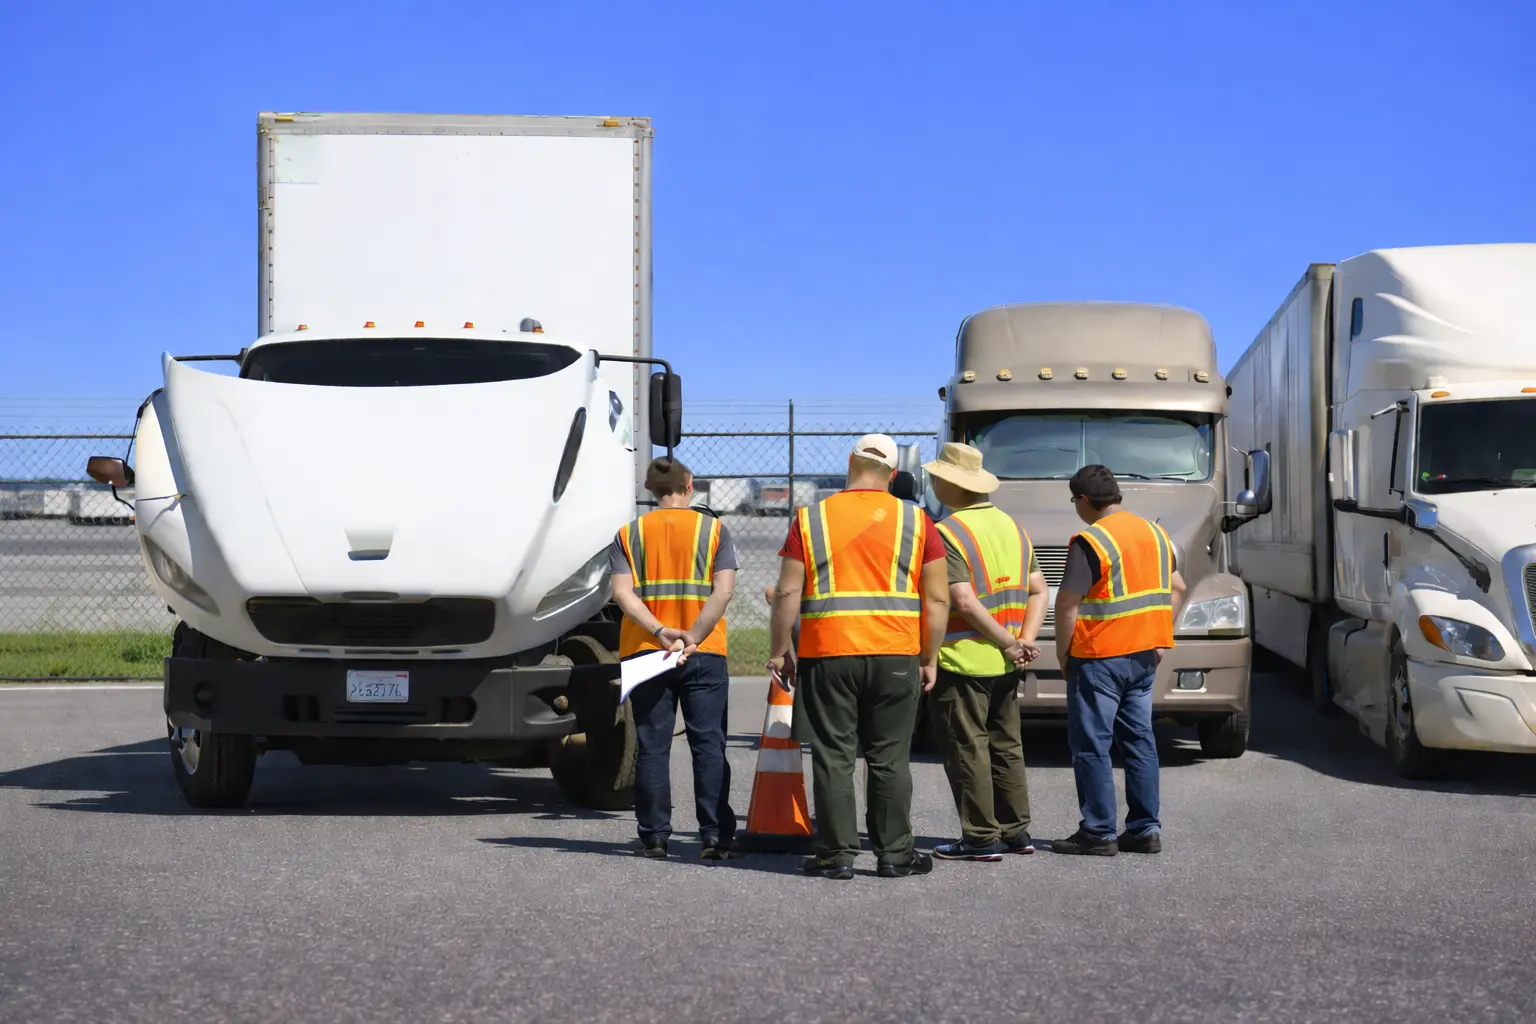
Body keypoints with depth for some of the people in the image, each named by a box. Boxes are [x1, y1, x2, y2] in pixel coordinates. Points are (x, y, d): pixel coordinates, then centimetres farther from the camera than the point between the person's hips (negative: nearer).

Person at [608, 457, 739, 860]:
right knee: (709, 745, 2)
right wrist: (693, 637, -16)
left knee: (652, 747, 5)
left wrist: (660, 632, -15)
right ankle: (715, 836, -2)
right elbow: (723, 589, -10)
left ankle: (654, 837, 5)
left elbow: (622, 592, -7)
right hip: (705, 654, -1)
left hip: (644, 653, 1)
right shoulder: (714, 530, 3)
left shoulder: (629, 534, 7)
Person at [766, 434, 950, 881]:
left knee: (833, 757, 4)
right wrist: (929, 659, 11)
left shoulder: (810, 519, 2)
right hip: (896, 655, 1)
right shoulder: (916, 521, 4)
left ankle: (836, 855, 5)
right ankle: (894, 853, 11)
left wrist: (778, 652, 7)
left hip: (827, 655, -1)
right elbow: (937, 599, 3)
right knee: (890, 759, 8)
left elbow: (787, 593, -1)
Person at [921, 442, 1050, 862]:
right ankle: (1015, 831, 20)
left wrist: (1010, 643, -13)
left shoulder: (946, 533, -14)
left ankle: (981, 838, 1)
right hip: (1003, 666, 8)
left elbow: (965, 603, -21)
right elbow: (1038, 591, 9)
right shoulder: (1011, 525, 11)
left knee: (967, 749, -1)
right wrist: (1024, 640, 0)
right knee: (1006, 746, 15)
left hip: (961, 661, -8)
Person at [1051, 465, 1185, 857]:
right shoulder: (1153, 533, 11)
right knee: (1140, 739, 12)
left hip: (1100, 656, -8)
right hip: (1144, 655, 8)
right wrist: (1159, 639, 18)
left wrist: (1063, 652, -5)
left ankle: (1098, 833, 0)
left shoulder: (1090, 541, -14)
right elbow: (1176, 588, 17)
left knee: (1091, 745, -1)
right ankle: (1145, 829, 14)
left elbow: (1068, 603, -16)